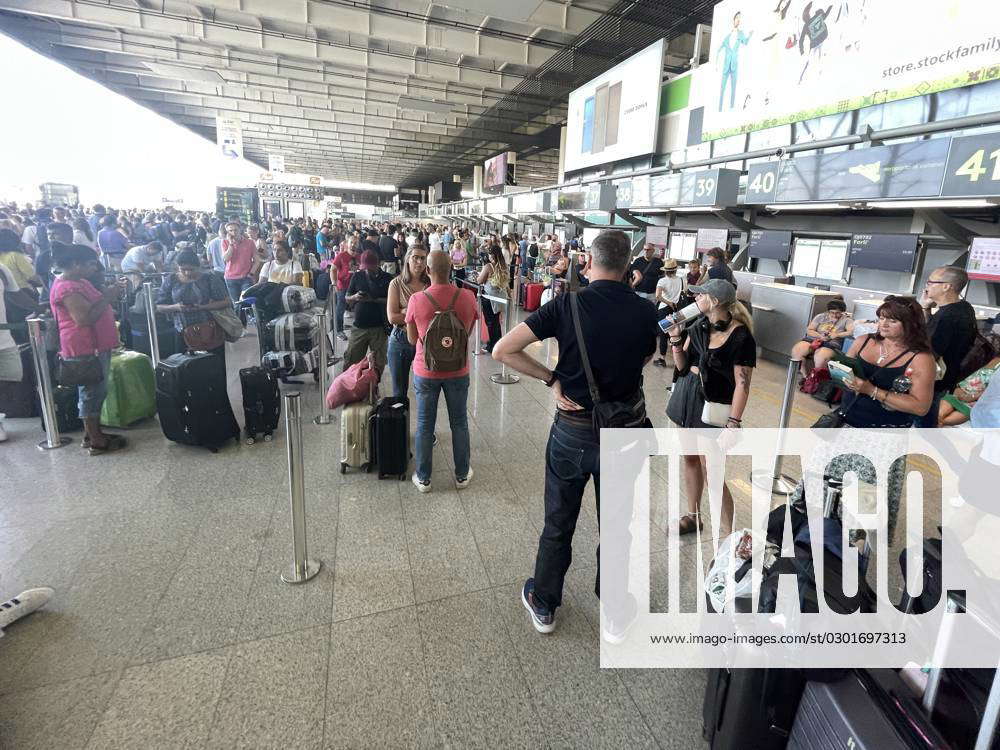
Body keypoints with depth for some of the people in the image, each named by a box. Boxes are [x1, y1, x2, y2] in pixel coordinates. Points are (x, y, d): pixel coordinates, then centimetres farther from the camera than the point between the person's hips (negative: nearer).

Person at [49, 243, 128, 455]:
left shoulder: (79, 282, 14)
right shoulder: (67, 288, -18)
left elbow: (94, 305, 19)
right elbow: (84, 318, -26)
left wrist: (111, 293, 2)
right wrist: (108, 296, -19)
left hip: (96, 346, 10)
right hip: (85, 349, -10)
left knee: (97, 392, 16)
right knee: (93, 393, -3)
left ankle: (94, 433, 27)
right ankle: (96, 443, 5)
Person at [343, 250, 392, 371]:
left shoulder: (386, 278, 0)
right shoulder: (357, 276, 7)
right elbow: (347, 299, 11)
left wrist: (374, 300, -19)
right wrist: (355, 297, -12)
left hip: (379, 328, -2)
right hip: (359, 326, 2)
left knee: (378, 363, 5)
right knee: (350, 361, 4)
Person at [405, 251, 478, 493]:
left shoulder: (416, 300, -15)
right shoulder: (468, 297, -12)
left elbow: (412, 339, -3)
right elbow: (468, 332, 3)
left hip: (426, 371, -1)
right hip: (458, 371, 1)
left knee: (425, 425, 13)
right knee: (459, 423, 16)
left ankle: (423, 478, 25)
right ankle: (462, 475, 29)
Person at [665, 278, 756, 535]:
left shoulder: (740, 336, -16)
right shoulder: (699, 327, 3)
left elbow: (742, 385, -16)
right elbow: (683, 366, 6)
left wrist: (733, 424, -19)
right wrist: (676, 340, -9)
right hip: (687, 396, 7)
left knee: (712, 476, -2)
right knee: (690, 458, 18)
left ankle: (730, 536, 14)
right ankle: (693, 516, 36)